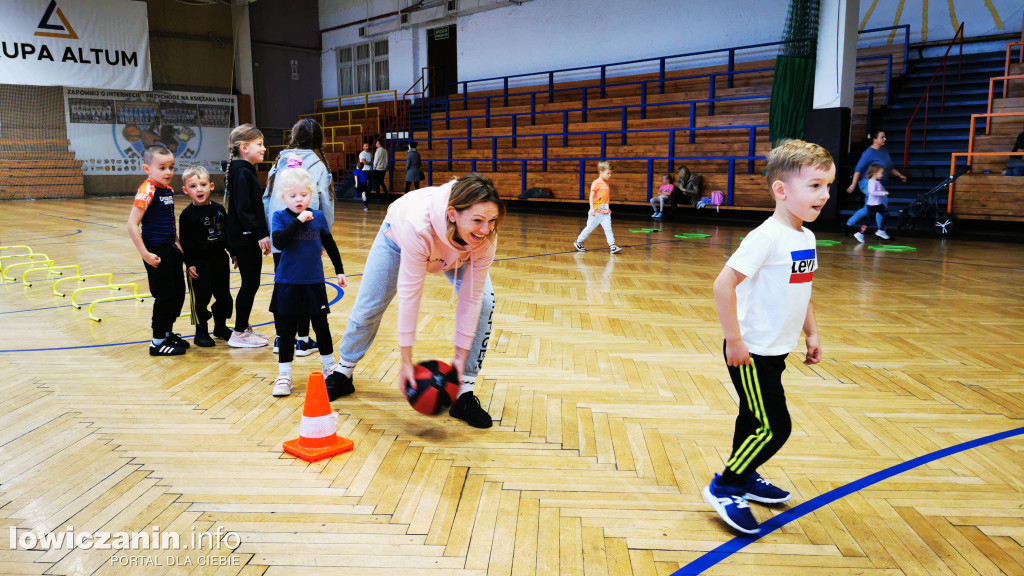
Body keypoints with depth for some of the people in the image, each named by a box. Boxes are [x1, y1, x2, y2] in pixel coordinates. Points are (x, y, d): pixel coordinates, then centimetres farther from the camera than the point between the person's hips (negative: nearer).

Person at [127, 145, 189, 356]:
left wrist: (177, 244, 20)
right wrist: (145, 254, -21)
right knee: (165, 296, -3)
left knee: (178, 293, 14)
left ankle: (167, 333, 30)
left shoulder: (168, 190, 9)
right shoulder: (147, 190, -16)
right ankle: (157, 342, 9)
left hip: (170, 249, 8)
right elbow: (132, 224, -19)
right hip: (156, 251, -8)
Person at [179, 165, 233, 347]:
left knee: (224, 296, 14)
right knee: (200, 298, 0)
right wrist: (189, 264, -12)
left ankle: (221, 327, 31)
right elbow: (185, 242, -8)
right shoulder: (187, 214, -9)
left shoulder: (219, 209, 4)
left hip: (220, 259, 5)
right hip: (199, 263, -5)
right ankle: (201, 332, 12)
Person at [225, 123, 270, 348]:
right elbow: (243, 209, -22)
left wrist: (261, 233, 20)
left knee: (251, 283, 15)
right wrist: (260, 234, -24)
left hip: (248, 239, 10)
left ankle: (244, 328, 26)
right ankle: (240, 334, 6)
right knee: (250, 284, -3)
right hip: (245, 239, -10)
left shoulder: (247, 171, 16)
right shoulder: (242, 173, -16)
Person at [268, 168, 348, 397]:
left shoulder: (318, 217, 2)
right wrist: (299, 221, -26)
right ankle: (284, 375, 16)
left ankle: (329, 367, 30)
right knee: (286, 330, 5)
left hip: (314, 283, 2)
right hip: (287, 284, -2)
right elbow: (278, 242, -23)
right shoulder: (280, 217, -6)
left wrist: (339, 271, 14)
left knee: (321, 326, 12)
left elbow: (330, 245, 13)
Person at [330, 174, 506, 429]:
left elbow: (471, 298, -28)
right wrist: (406, 361, -34)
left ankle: (464, 394, -8)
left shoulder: (486, 237, -38)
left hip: (458, 250, 2)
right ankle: (343, 374, 34)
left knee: (484, 302, -19)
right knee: (368, 307, 5)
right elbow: (409, 294, -40)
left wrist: (460, 357, -25)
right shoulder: (419, 225, -47)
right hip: (398, 235, -2)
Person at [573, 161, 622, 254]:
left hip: (605, 212, 6)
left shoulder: (606, 184, 13)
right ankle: (578, 242, 20)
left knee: (608, 229, -4)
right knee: (590, 228, 4)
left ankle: (612, 246, -9)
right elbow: (591, 196, -13)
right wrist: (592, 208, -19)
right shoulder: (596, 183, -9)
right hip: (596, 212, -6)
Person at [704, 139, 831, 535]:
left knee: (755, 419, 21)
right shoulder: (767, 237, -22)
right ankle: (723, 488, 10)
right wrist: (734, 340, -23)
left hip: (775, 352, 9)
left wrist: (811, 333, 17)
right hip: (752, 353, -9)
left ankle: (745, 477, 39)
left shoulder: (806, 238, 6)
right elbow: (724, 284, -26)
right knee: (774, 428, -5)